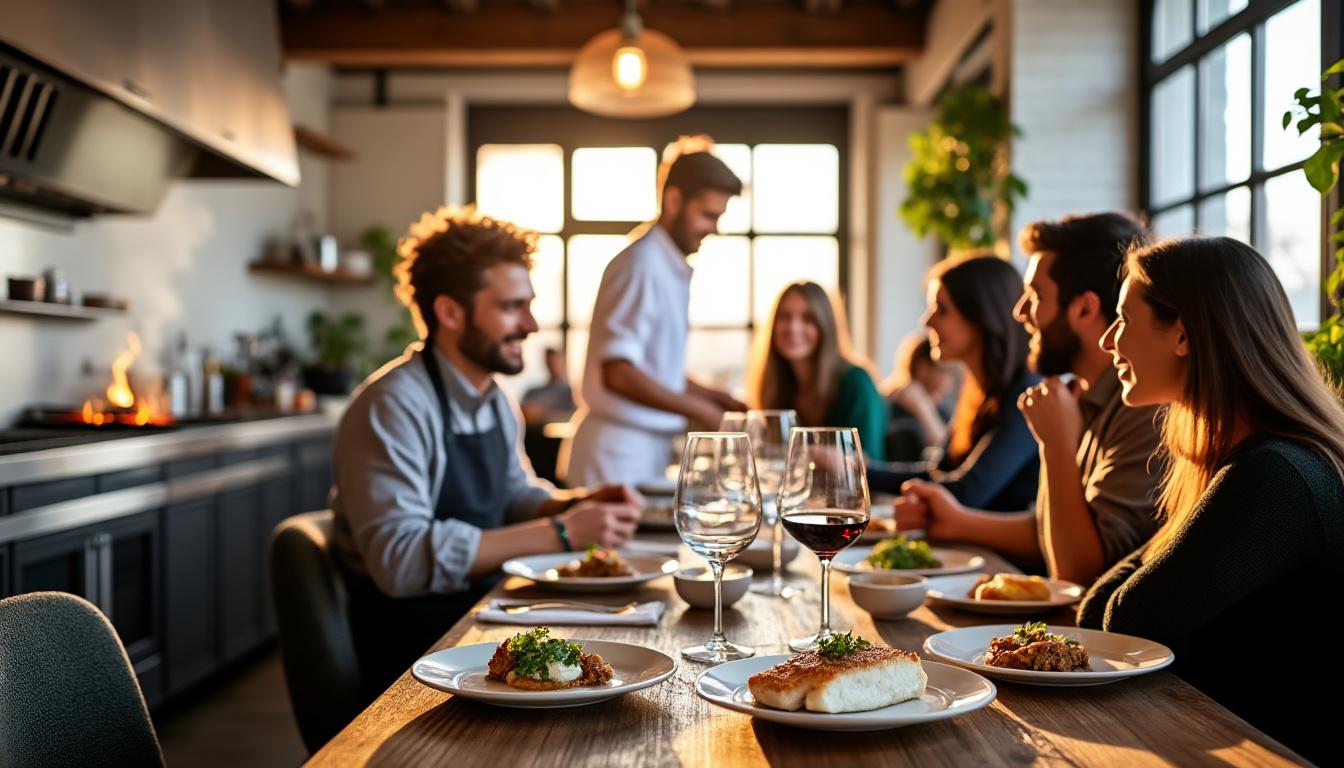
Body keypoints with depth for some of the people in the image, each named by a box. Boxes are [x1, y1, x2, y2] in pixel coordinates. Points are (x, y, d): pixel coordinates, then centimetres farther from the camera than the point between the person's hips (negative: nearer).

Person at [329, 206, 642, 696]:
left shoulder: (492, 399, 9)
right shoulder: (392, 406, -19)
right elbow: (398, 559, -27)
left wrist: (577, 504, -1)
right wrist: (559, 533, -25)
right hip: (412, 640, -8)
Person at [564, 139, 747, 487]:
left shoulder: (673, 268, 12)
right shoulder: (640, 265, -14)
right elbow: (618, 373, -21)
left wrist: (713, 397, 8)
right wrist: (704, 412, -18)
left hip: (650, 451, 8)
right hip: (618, 456, -8)